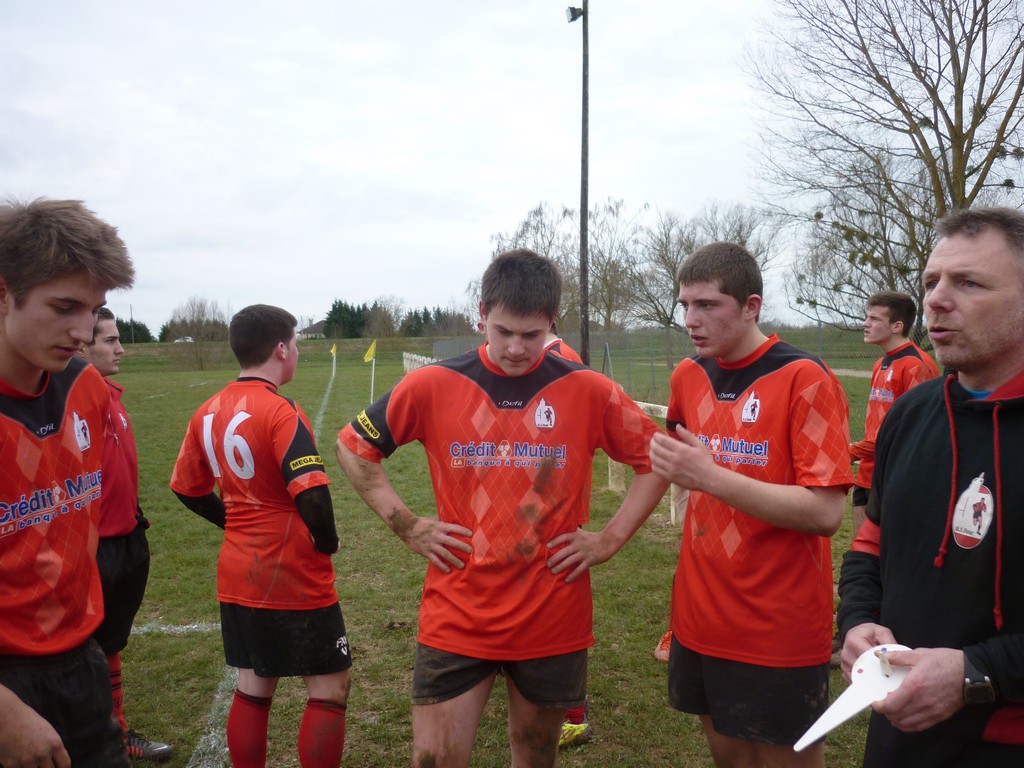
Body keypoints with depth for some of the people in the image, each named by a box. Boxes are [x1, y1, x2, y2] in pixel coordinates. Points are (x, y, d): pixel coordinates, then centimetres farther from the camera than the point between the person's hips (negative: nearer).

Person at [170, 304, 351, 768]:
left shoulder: (208, 412, 3)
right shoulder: (279, 411, -20)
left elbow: (187, 488, 14)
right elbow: (312, 497, -28)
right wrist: (327, 542, -10)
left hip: (237, 579, 8)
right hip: (295, 581, -7)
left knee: (252, 689, 19)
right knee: (330, 690, 7)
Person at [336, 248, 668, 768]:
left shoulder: (587, 391, -6)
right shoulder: (433, 385, -6)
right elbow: (353, 447, 6)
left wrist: (610, 539, -3)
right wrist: (407, 527, -2)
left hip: (554, 621, 1)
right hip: (456, 619, 0)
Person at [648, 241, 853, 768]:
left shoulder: (805, 379, -15)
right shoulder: (688, 376, 3)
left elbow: (826, 512, -22)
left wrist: (711, 477, -27)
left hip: (779, 629, -6)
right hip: (699, 617, 6)